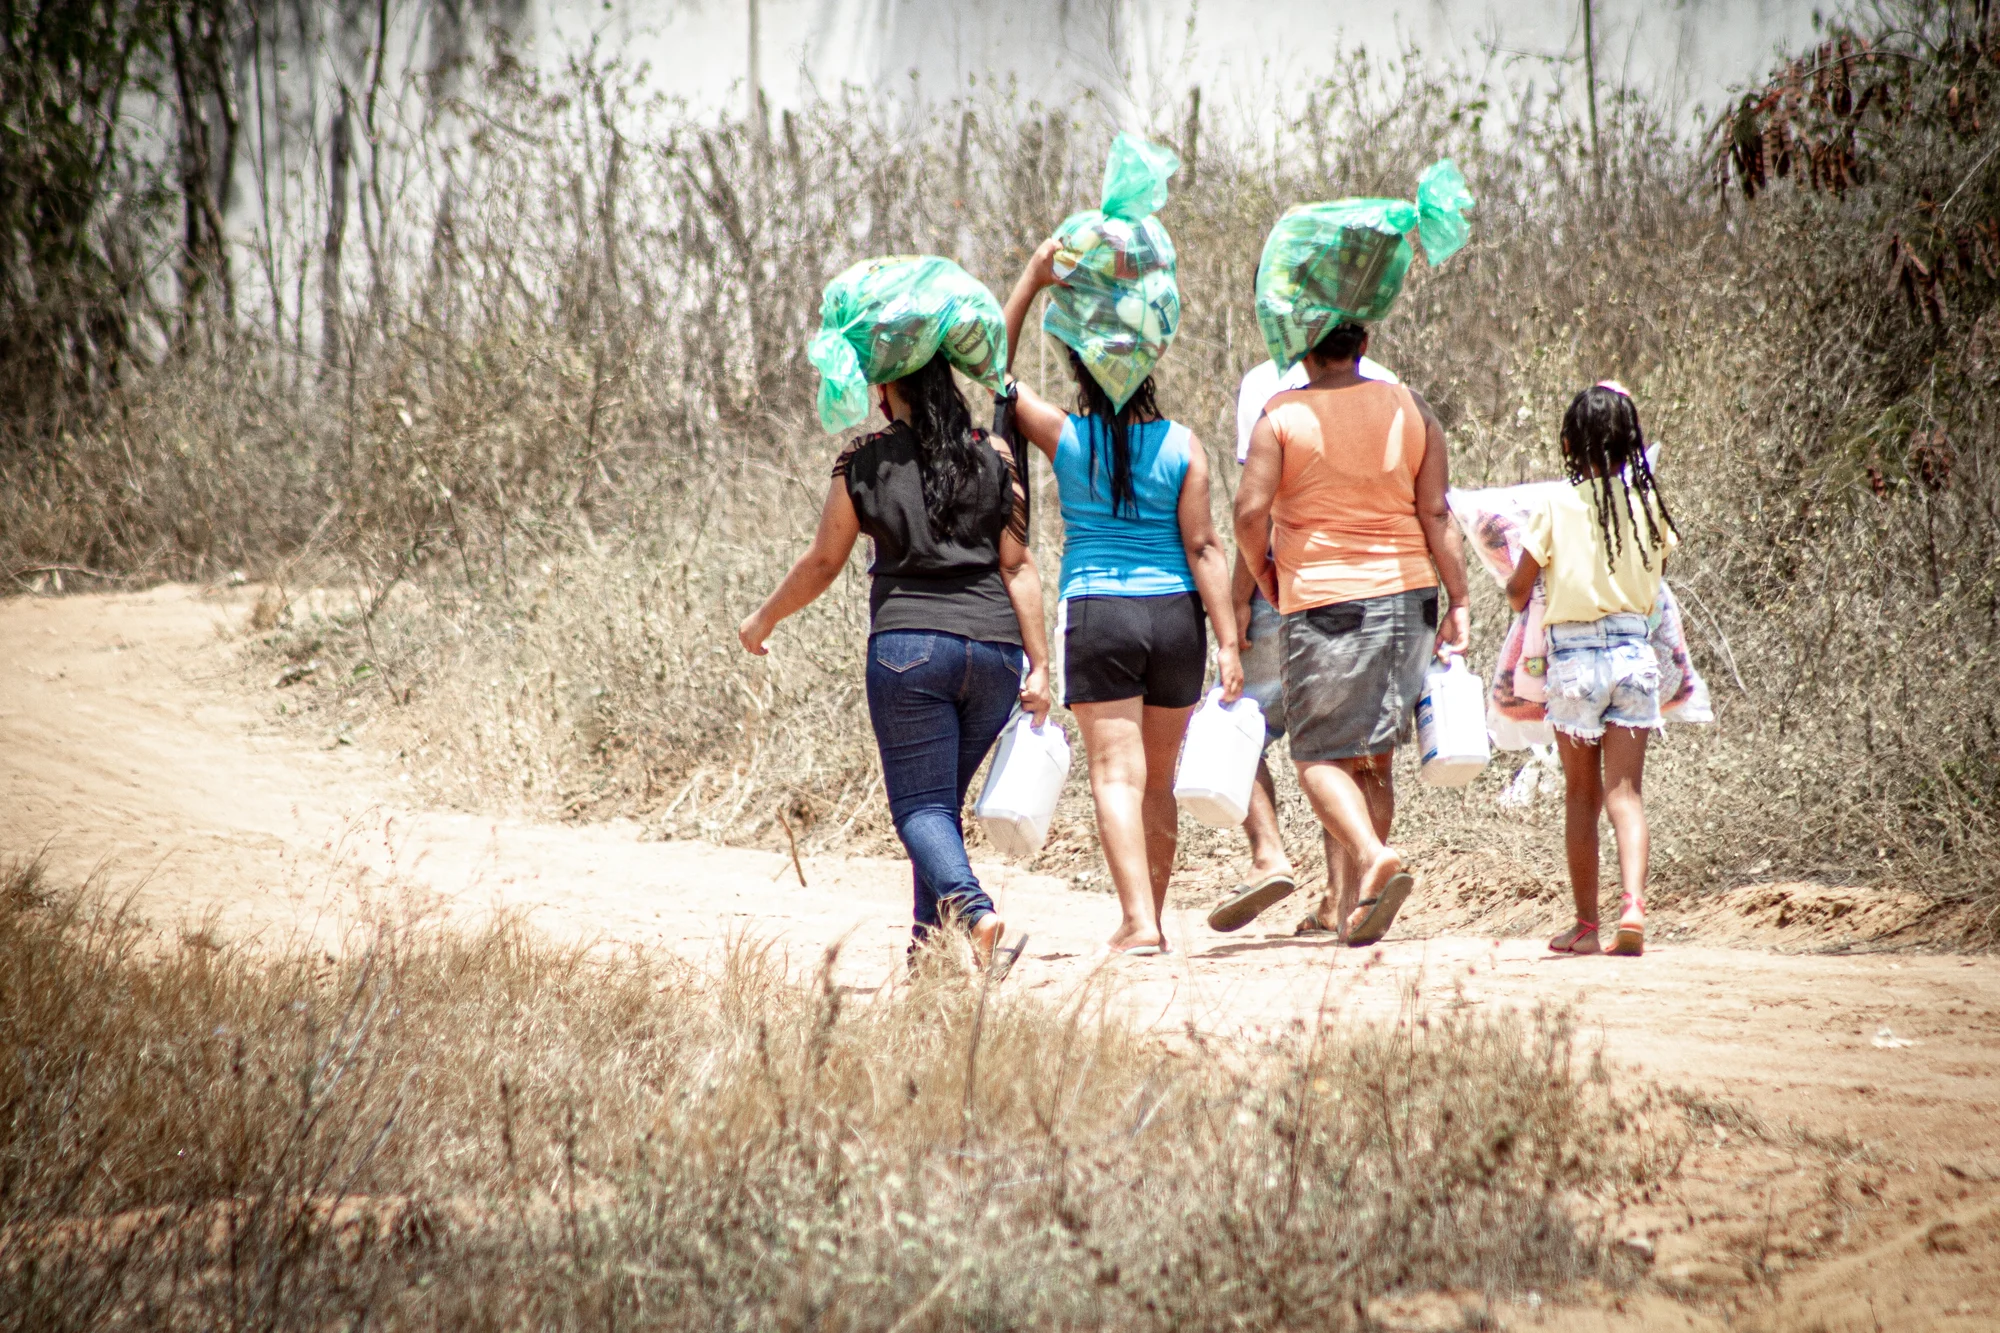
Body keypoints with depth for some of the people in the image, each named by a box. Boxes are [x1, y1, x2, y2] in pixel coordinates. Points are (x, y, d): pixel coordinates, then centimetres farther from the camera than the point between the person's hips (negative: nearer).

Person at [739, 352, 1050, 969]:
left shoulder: (863, 463, 1)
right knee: (944, 800, 17)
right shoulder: (993, 457, 7)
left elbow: (822, 564, 9)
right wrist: (1038, 664, 5)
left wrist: (762, 620, 25)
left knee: (921, 804, -2)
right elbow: (1018, 567, 3)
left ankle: (974, 910, -28)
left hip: (909, 644, -4)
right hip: (994, 644, 4)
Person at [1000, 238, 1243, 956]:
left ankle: (1139, 921, -19)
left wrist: (1033, 278, 5)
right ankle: (1148, 917, 23)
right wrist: (1228, 641, -4)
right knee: (1159, 781, 14)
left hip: (1096, 614, -2)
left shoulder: (1065, 438, -5)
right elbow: (1203, 547, -6)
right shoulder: (1180, 444, -4)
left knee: (1117, 775, -5)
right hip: (1176, 614, 2)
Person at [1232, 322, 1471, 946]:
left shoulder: (1282, 415, -5)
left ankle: (1372, 856, -23)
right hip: (1406, 592, 4)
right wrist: (1458, 603, 3)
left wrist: (1264, 578, 5)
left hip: (1320, 598, -4)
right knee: (1374, 755, 12)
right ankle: (1342, 900, 13)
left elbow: (1250, 511, -12)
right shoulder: (1411, 410, 5)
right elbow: (1436, 512, 1)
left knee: (1319, 755, 1)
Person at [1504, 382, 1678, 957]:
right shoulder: (1647, 505, -1)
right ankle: (1633, 904, -19)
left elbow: (1518, 590, -1)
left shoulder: (1557, 509, -8)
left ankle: (1586, 925, 12)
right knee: (1626, 791, 1)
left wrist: (1524, 592, 22)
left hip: (1573, 654, -2)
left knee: (1581, 794, 9)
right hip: (1634, 648, 2)